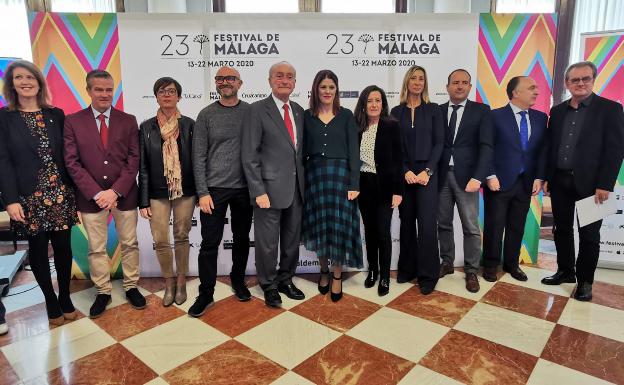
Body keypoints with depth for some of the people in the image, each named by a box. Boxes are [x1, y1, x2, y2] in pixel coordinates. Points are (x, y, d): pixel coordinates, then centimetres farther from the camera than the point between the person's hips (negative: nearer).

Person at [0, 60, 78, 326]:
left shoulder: (56, 115, 7)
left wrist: (74, 191, 2)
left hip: (60, 194, 2)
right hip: (28, 197, -1)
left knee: (63, 246, 6)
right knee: (38, 249, 9)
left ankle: (65, 296, 24)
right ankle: (51, 301, 24)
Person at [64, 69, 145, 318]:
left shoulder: (128, 121, 3)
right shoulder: (73, 121, 2)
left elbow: (133, 159, -2)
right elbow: (72, 162, -4)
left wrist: (116, 190, -11)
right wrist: (96, 193, -13)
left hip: (124, 194, 1)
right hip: (91, 196, 0)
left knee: (129, 244, 10)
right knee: (96, 248, 9)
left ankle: (131, 287, 26)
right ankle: (103, 292, 25)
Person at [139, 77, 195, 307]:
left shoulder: (188, 124, 1)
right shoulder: (147, 127, 2)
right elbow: (143, 167, 2)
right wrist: (143, 201, -2)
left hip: (185, 191, 0)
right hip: (158, 193, 1)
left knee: (182, 237, 9)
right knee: (160, 240, 2)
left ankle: (181, 282, 25)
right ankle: (169, 283, 23)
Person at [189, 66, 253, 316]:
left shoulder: (251, 112, 3)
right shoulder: (206, 115, 1)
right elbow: (199, 156, -1)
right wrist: (202, 192, -7)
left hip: (244, 188, 1)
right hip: (215, 189, -1)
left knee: (242, 239, 13)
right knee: (210, 243, 2)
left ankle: (238, 280, 34)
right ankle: (206, 292, 17)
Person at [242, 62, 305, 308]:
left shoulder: (299, 111, 11)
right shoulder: (257, 110, -6)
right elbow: (249, 156, -10)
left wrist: (304, 183, 8)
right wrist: (259, 192, -15)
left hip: (296, 189, 6)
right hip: (270, 189, -5)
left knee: (292, 240, 16)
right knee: (267, 243, 6)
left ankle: (285, 280, 35)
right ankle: (269, 286, 26)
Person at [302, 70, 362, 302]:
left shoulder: (346, 116, 2)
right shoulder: (307, 116, 6)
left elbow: (353, 151, -2)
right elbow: (303, 151, 6)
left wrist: (354, 184, -9)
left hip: (340, 175, -1)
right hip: (314, 176, 2)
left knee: (340, 225, 2)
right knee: (319, 225, 8)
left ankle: (337, 276, 18)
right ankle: (324, 270, 28)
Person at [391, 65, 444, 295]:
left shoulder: (433, 110, 6)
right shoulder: (396, 112, 9)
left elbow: (439, 143, 1)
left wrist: (427, 171, -11)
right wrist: (405, 171, -8)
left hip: (427, 172, -2)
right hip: (403, 173, 2)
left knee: (427, 223, -6)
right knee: (406, 222, 8)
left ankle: (428, 275, 4)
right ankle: (407, 269, 20)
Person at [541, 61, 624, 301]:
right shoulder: (557, 111, 9)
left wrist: (604, 185, -15)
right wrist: (546, 177, 5)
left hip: (590, 183, -4)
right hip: (560, 181, 4)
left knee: (589, 235, 5)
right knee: (562, 229, 12)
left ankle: (585, 281, 18)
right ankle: (565, 271, 27)